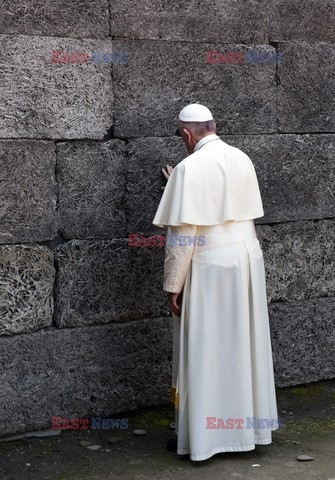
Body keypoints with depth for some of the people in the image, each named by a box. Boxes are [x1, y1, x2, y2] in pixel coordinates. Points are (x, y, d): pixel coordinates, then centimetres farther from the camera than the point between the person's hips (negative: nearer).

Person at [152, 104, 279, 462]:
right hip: (248, 260, 7)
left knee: (205, 351, 3)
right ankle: (248, 424, 26)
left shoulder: (190, 167, -15)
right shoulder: (242, 159, 7)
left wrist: (173, 284, -10)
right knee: (244, 345, 15)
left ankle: (202, 435, 11)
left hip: (210, 268, -7)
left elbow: (183, 235, -18)